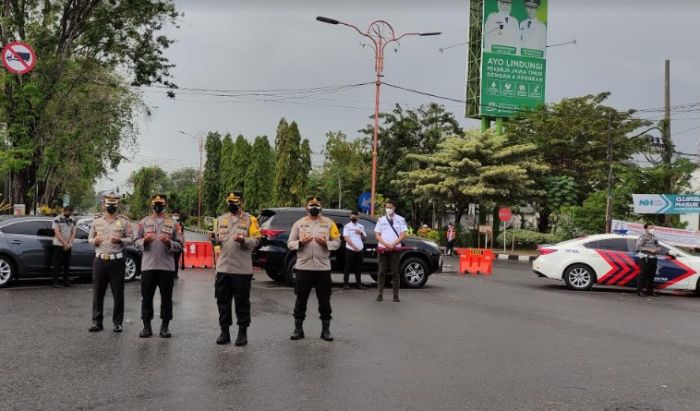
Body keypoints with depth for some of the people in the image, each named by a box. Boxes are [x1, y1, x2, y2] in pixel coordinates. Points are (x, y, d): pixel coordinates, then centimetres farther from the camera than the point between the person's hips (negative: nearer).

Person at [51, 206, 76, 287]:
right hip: (58, 244, -5)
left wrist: (69, 243, -6)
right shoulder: (57, 219, -4)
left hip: (68, 245, 5)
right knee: (57, 264, -4)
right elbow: (57, 233, -10)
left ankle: (66, 281, 11)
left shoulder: (72, 220, 11)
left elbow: (73, 232, 7)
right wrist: (65, 243, -14)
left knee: (67, 264, 6)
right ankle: (55, 282, 0)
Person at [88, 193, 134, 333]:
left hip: (117, 261, -2)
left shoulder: (124, 221, 4)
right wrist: (94, 241, -5)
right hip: (100, 260, 2)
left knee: (118, 294, 1)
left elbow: (131, 239, 3)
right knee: (97, 293, 5)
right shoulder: (97, 220, 12)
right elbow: (90, 237, 17)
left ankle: (118, 322, 10)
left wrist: (120, 240, -15)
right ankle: (97, 322, 13)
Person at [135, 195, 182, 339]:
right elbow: (137, 241, 11)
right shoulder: (144, 222, 9)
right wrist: (144, 241, -10)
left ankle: (165, 327, 13)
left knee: (166, 297, 4)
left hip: (167, 266, -1)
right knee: (147, 297, 5)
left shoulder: (173, 223, 6)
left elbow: (179, 246, 4)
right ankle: (146, 326, 13)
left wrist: (169, 242, -15)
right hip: (148, 266, 1)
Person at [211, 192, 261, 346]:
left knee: (242, 301, 2)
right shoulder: (221, 219, 14)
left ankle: (243, 332, 12)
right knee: (223, 300, 10)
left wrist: (244, 240, -24)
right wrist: (215, 238, -4)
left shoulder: (250, 219, -1)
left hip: (242, 269, -5)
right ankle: (224, 331, 20)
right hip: (223, 268, 5)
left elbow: (256, 240, -7)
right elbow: (218, 240, 18)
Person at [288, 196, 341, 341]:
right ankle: (298, 328, 15)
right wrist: (300, 242, -13)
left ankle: (326, 329, 15)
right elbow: (290, 244, 6)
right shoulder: (299, 223, 7)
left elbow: (337, 242, 3)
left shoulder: (329, 223, 6)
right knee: (301, 298, 5)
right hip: (303, 267, 0)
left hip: (323, 267, 0)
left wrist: (325, 243, -15)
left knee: (324, 300, 5)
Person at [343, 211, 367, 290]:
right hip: (350, 249, -4)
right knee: (348, 267, -2)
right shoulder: (347, 226, 3)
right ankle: (346, 283, 3)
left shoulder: (361, 226, 16)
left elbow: (365, 238, 18)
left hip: (360, 250, 4)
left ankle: (358, 283, 11)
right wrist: (354, 246, -16)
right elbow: (346, 238, -6)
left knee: (358, 268, 6)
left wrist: (361, 233, -3)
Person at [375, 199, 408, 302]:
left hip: (395, 249, -1)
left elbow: (403, 235, 1)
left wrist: (393, 244, -11)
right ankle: (380, 294, 4)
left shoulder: (400, 220, 6)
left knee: (395, 272, -1)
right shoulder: (381, 220, 10)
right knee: (382, 271, 1)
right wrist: (386, 244, -11)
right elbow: (377, 235, 6)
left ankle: (396, 295, 2)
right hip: (383, 248, 1)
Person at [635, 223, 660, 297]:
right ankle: (639, 290, -5)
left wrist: (657, 249, -2)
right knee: (643, 274, -8)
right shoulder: (642, 237, -3)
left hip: (653, 258, 7)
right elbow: (639, 247, -13)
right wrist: (649, 250, -19)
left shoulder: (654, 237, 18)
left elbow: (658, 246, 23)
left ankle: (650, 291, 17)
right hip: (645, 258, -7)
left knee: (651, 275, 9)